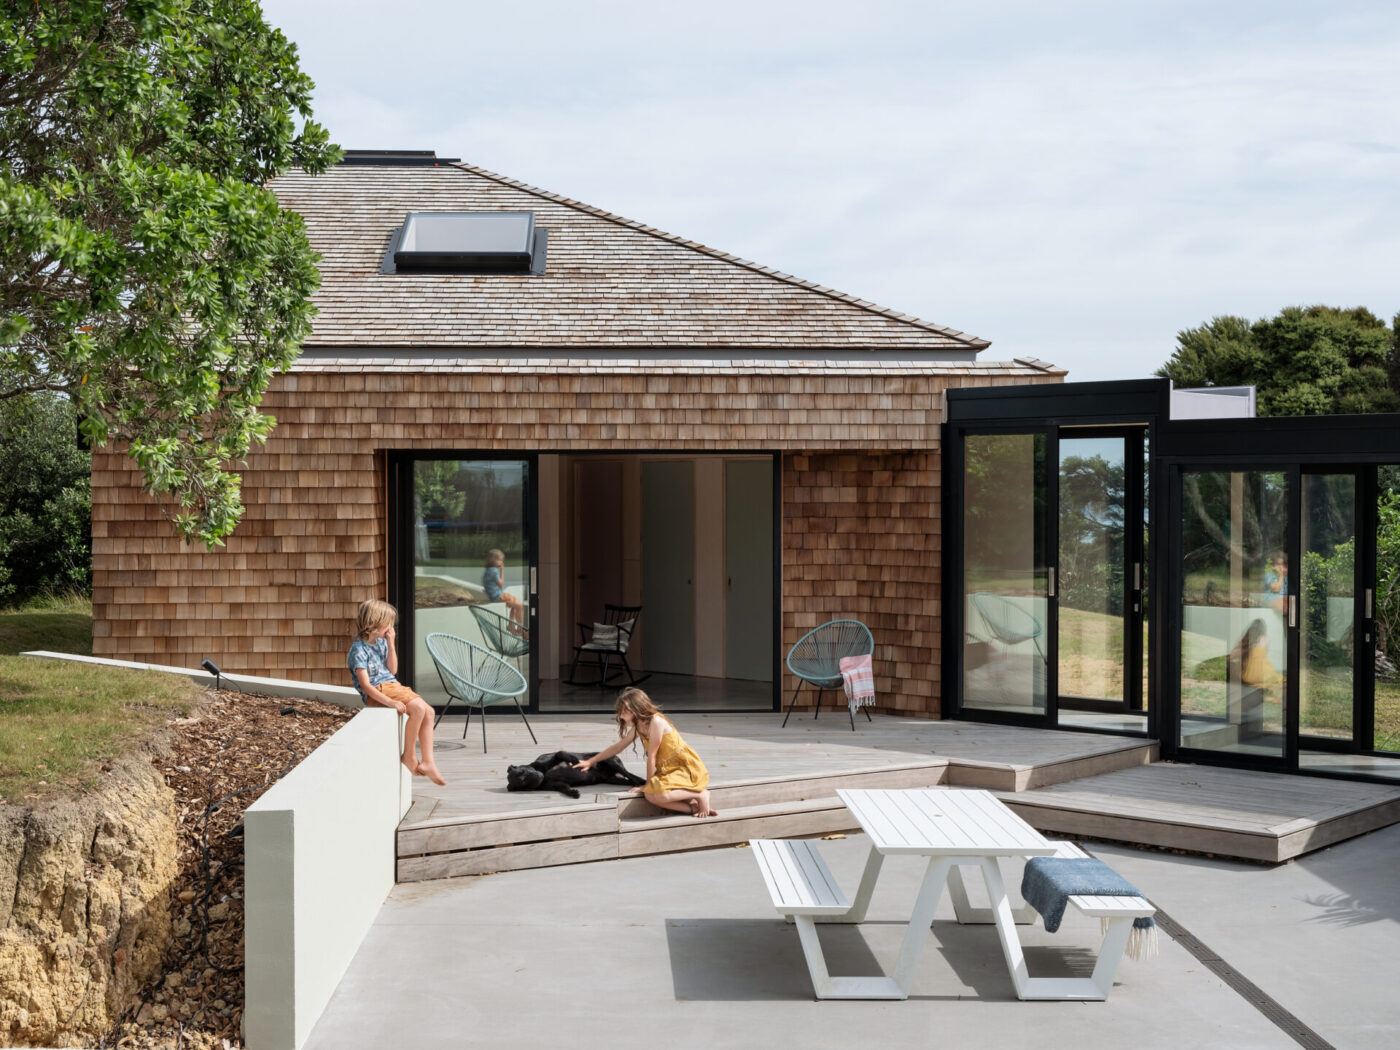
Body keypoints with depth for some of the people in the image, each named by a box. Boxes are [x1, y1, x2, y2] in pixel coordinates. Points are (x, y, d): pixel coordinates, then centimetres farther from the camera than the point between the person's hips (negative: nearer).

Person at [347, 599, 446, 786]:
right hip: (378, 691, -9)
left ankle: (428, 762, -4)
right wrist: (390, 702, -30)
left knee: (428, 712, -5)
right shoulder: (359, 649, -13)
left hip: (392, 685, 9)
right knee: (418, 707, -26)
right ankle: (409, 756, -11)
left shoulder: (381, 642, 12)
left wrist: (391, 644, 5)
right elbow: (365, 685, -20)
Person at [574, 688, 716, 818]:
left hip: (688, 768, -8)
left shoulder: (656, 722, -19)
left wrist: (648, 784, -8)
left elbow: (651, 756, -15)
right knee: (649, 795, -23)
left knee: (655, 793, -33)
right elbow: (617, 747, 20)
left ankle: (700, 795, -13)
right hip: (668, 770, 8)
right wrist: (590, 762, 22)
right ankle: (694, 808, -13)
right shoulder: (637, 728, 8)